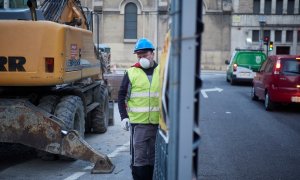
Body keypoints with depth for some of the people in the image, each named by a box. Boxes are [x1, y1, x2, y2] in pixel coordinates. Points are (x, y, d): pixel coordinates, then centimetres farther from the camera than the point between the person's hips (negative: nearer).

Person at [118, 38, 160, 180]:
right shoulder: (131, 72, -1)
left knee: (154, 157, 15)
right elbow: (122, 96, 1)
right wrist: (124, 117, -8)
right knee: (139, 158, -1)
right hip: (138, 123, -3)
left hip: (158, 123, 3)